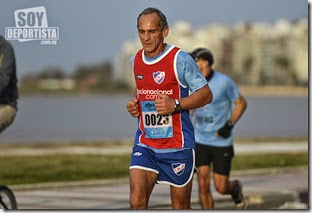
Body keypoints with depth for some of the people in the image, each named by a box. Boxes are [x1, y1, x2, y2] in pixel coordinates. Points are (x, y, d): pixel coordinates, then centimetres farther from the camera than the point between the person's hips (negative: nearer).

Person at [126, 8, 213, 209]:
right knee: (137, 200, -13)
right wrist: (134, 103, 5)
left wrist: (175, 105, -22)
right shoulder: (135, 60, 9)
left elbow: (206, 94, -8)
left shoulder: (180, 59, -10)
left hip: (178, 146, -4)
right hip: (145, 145, 4)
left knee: (181, 206, 7)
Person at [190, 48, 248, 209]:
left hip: (222, 142, -3)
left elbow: (241, 103, -2)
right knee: (203, 183, -9)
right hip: (200, 141, 3)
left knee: (221, 187, -1)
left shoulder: (224, 82, -11)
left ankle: (235, 187, 35)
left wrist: (230, 125, -13)